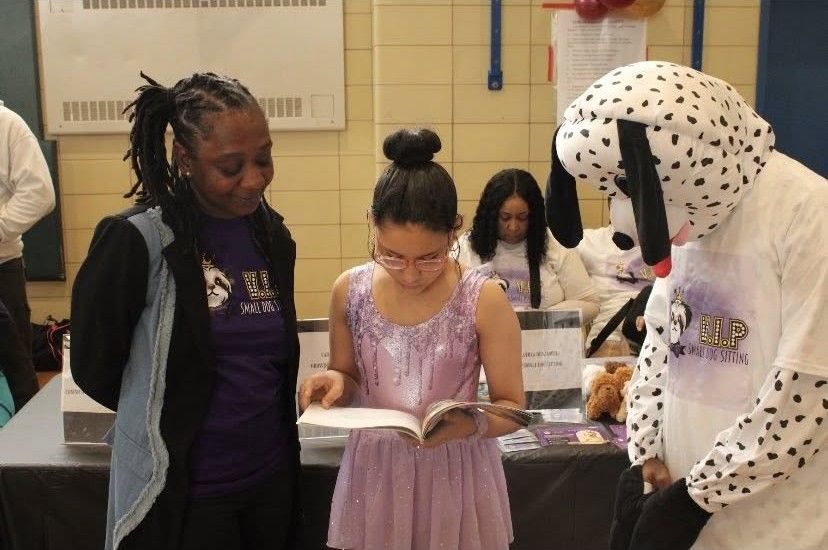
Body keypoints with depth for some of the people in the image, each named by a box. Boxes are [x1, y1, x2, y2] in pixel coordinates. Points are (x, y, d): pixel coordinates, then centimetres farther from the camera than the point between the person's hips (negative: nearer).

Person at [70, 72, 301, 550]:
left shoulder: (274, 236, 1)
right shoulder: (137, 240, -18)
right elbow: (94, 367, -8)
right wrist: (171, 422, 4)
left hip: (273, 475, 5)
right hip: (180, 492, -5)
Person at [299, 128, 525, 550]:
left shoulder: (484, 300, -14)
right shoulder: (349, 291, -5)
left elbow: (511, 408, -7)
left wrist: (469, 424, -26)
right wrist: (336, 383, -13)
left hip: (455, 473, -2)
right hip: (374, 471, 2)